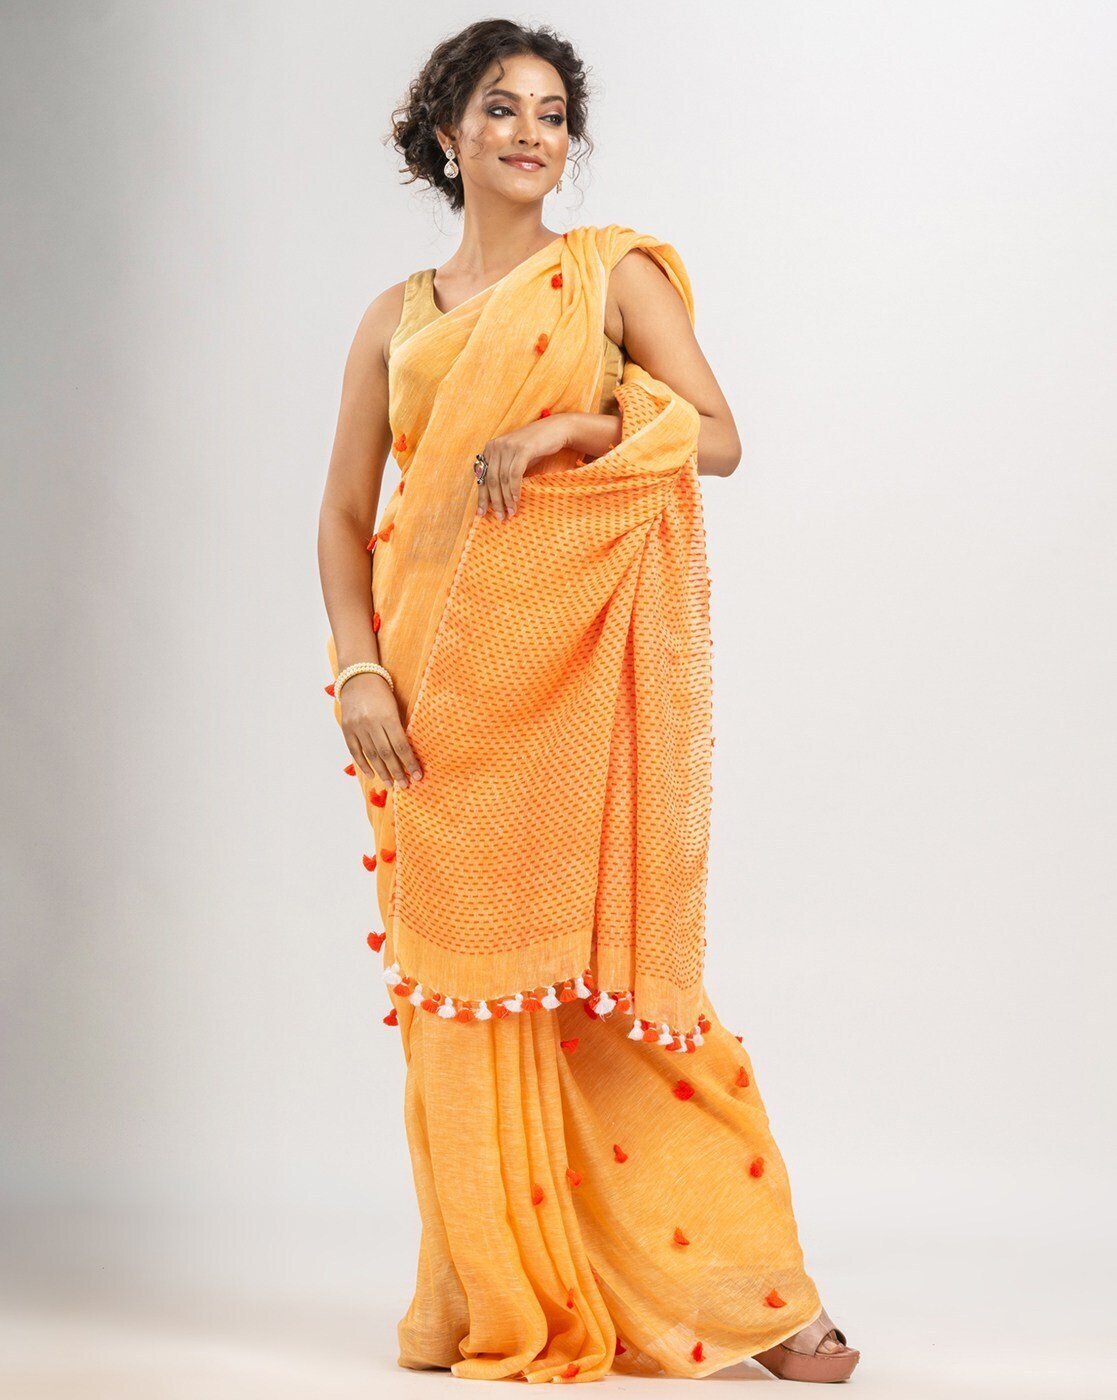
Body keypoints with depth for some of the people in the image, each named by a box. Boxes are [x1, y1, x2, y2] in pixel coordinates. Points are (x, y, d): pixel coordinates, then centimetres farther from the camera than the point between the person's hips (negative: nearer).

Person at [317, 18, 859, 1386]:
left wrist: (563, 428, -16)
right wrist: (359, 671, -2)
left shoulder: (617, 273, 8)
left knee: (605, 961, -6)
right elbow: (345, 513, 11)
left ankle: (731, 1287, 2)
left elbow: (717, 436, -2)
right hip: (441, 683, 3)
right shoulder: (398, 316, 14)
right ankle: (501, 1300, 10)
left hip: (586, 661, -3)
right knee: (469, 974, 1)